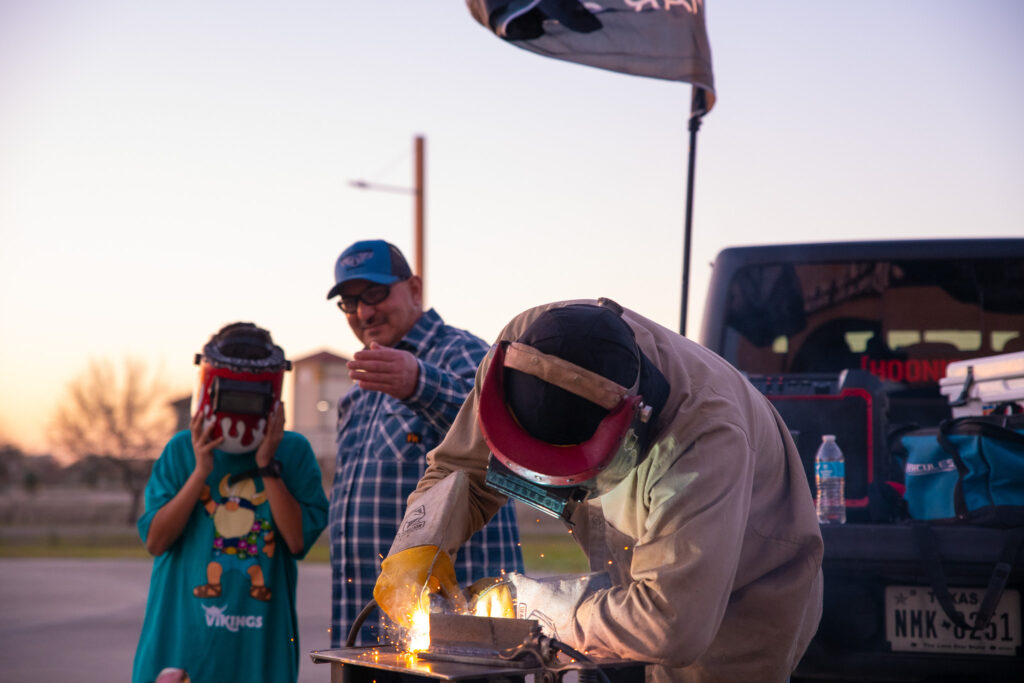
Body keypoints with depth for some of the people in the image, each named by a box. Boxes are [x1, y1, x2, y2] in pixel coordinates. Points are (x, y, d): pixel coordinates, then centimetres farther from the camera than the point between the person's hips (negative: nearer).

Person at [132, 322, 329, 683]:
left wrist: (267, 466, -11)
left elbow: (298, 541, -7)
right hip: (183, 635, 0)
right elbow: (155, 541, -2)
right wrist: (200, 472, -9)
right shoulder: (182, 450, 5)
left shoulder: (293, 453, 3)